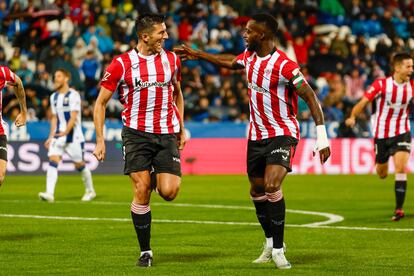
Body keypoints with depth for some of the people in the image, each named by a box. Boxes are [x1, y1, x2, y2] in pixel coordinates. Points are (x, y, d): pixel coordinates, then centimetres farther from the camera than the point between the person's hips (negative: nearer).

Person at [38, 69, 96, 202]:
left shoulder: (73, 95, -10)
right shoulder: (54, 97, 12)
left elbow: (73, 117, -17)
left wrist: (66, 132, -29)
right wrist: (51, 137, 12)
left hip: (74, 136, -5)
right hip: (58, 135, 6)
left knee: (79, 164, 4)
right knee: (53, 160, -13)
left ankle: (90, 191, 25)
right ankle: (49, 194, -22)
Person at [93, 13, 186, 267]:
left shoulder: (172, 59, 7)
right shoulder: (122, 64, -5)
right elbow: (101, 102, 1)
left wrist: (182, 129, 18)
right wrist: (100, 140, -5)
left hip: (167, 135, 2)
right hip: (136, 134, -2)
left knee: (169, 192, -12)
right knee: (141, 193, -9)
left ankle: (157, 178, 27)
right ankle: (145, 251, 6)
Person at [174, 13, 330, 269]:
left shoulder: (284, 65, -22)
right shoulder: (249, 56, 2)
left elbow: (311, 97, -20)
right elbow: (231, 62, 26)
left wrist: (321, 136, -24)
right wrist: (197, 54, 33)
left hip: (282, 134, -8)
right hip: (257, 135, 8)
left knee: (272, 186, -24)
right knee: (257, 191, 13)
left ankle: (278, 250, -12)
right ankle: (270, 243, 32)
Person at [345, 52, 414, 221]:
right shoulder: (381, 84, -15)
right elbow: (364, 101, -18)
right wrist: (353, 117, -34)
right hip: (381, 134, -1)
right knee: (382, 175, 12)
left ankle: (399, 208, -14)